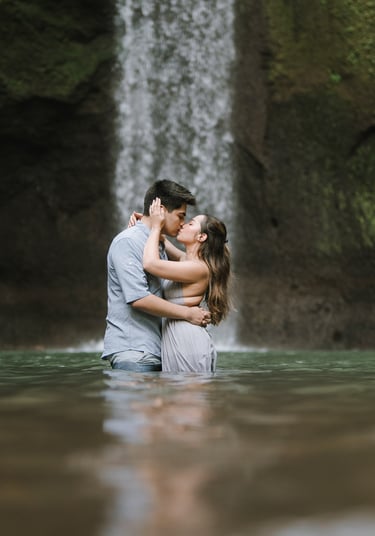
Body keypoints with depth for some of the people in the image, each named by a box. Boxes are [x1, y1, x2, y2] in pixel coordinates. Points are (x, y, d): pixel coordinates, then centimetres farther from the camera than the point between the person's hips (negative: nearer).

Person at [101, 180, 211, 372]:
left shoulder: (159, 245, 20)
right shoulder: (128, 242, -9)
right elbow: (138, 298, -19)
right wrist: (187, 313, -13)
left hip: (154, 351, 9)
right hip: (131, 351, -9)